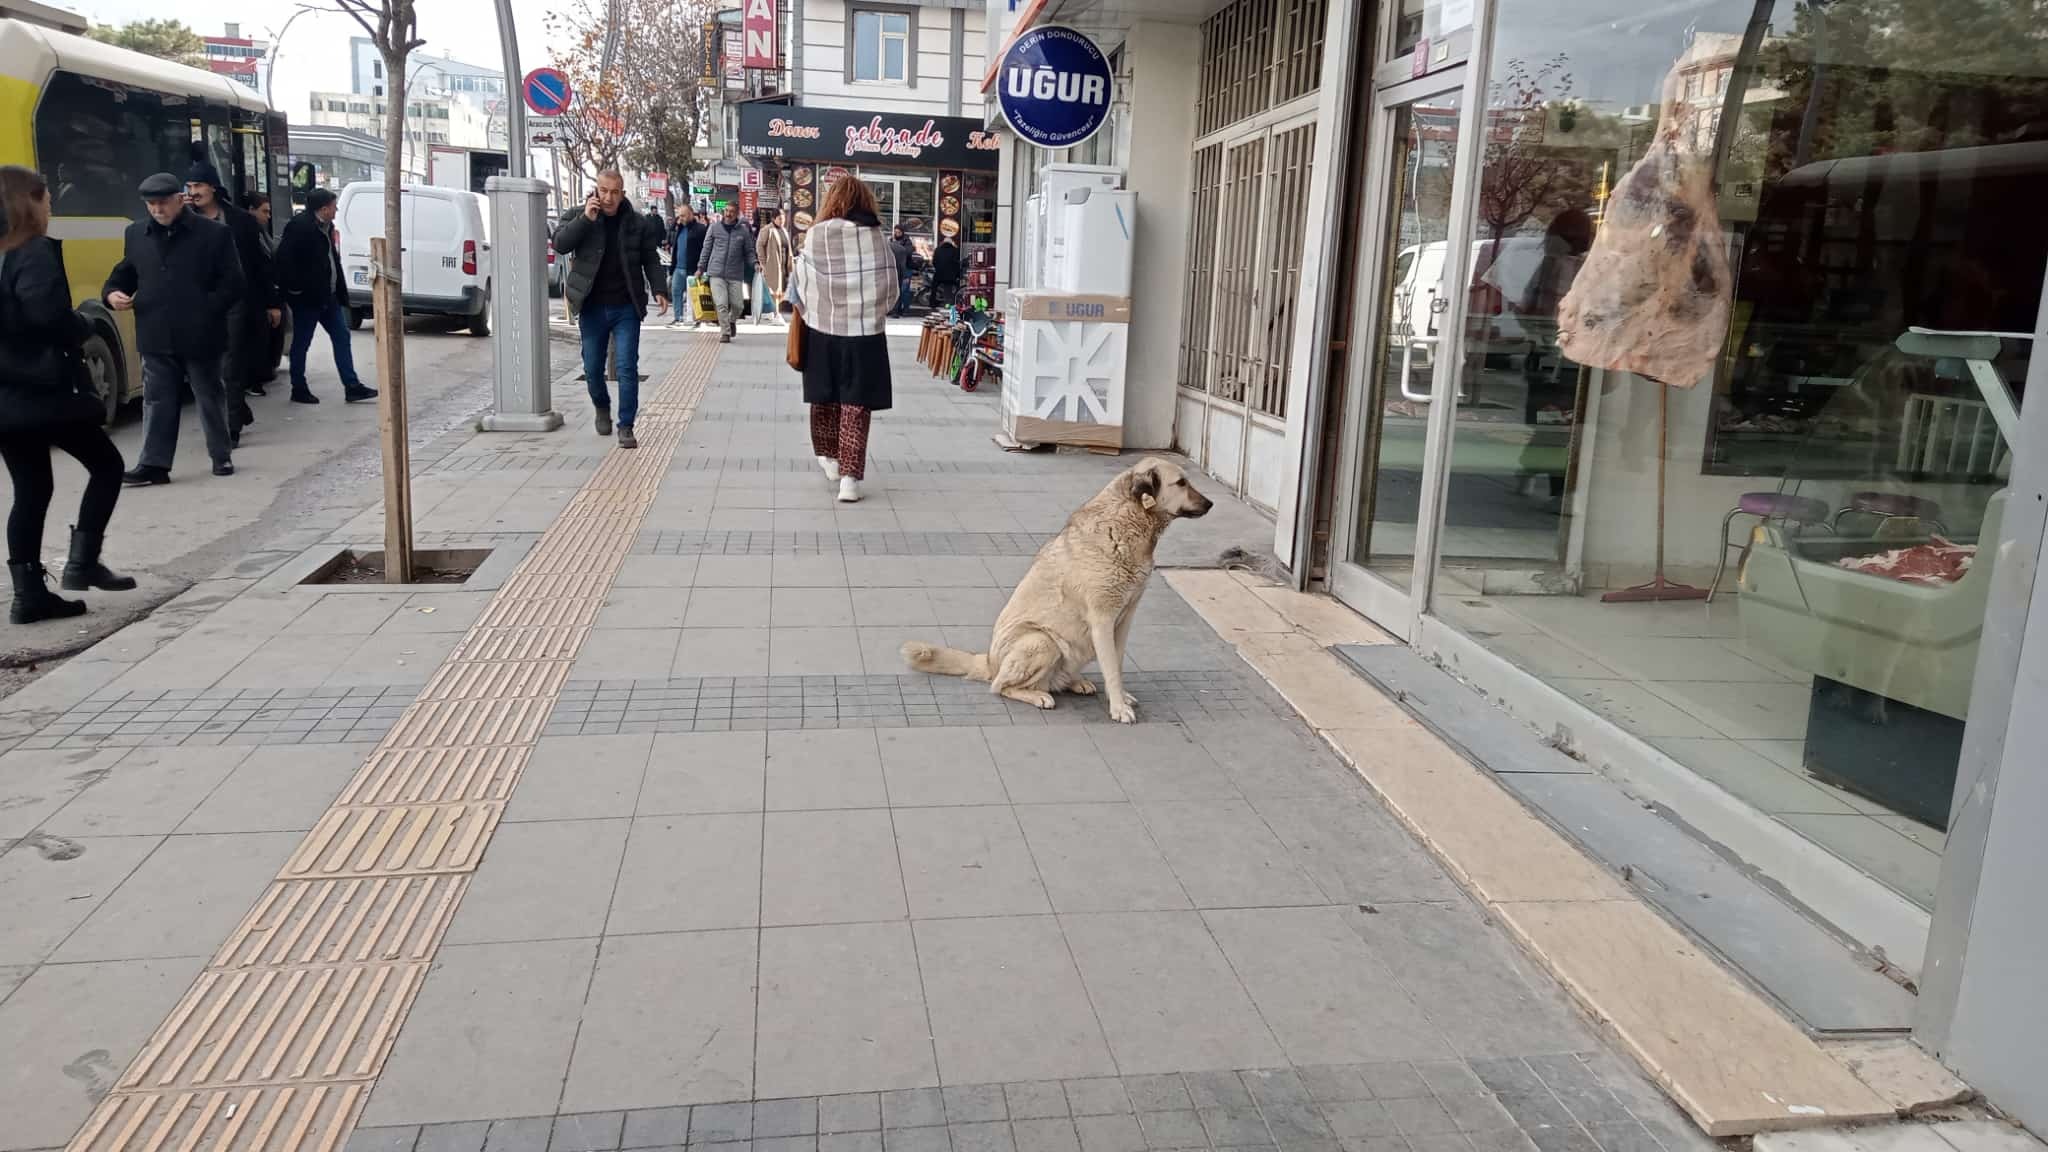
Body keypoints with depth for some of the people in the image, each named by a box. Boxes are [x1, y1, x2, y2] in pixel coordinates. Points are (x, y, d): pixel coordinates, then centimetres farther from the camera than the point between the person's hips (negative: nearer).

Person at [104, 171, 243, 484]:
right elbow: (125, 273, 19)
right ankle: (154, 464, 7)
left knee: (210, 397, 10)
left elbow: (233, 284, -6)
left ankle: (222, 455, 23)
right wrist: (111, 293, -2)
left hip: (200, 337, -3)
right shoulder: (136, 234, 9)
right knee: (156, 401, 4)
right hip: (156, 338, 3)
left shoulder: (214, 233, -4)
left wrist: (205, 311, -16)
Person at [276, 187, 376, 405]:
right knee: (301, 343, 3)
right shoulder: (300, 226, -17)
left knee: (341, 337, 7)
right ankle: (299, 389, 12)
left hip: (327, 295, 9)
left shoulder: (325, 227, 9)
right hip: (307, 297, -9)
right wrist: (294, 288, -18)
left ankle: (352, 387, 9)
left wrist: (340, 290, 10)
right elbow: (284, 258, -22)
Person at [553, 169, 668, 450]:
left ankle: (626, 426, 1)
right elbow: (560, 243, -12)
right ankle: (602, 408, 38)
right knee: (592, 368, 9)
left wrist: (659, 290, -8)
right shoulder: (578, 216, 1)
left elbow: (651, 260, 6)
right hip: (592, 308, 1)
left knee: (627, 368, -6)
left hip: (626, 308, -1)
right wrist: (586, 219, -21)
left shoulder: (638, 224, 2)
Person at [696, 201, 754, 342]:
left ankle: (732, 321, 33)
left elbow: (749, 251, 10)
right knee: (721, 304, -9)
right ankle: (725, 332, 2)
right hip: (716, 272, -1)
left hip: (735, 274, 1)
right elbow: (706, 249, 10)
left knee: (737, 304, 1)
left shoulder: (743, 231, 5)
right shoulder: (714, 228, 4)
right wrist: (700, 268, 9)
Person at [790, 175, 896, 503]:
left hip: (823, 332, 0)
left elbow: (801, 286, -4)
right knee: (856, 406, 5)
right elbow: (890, 290, 0)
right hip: (865, 334, 0)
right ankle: (850, 476, -2)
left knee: (825, 399, 19)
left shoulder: (817, 236, -8)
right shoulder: (877, 237, -4)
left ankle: (830, 457, 36)